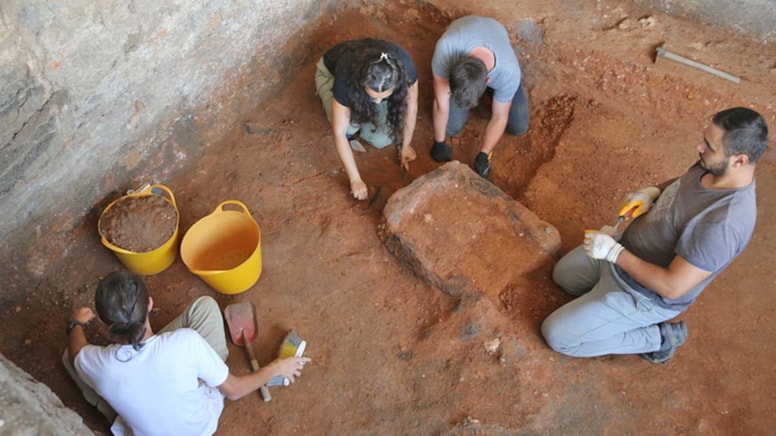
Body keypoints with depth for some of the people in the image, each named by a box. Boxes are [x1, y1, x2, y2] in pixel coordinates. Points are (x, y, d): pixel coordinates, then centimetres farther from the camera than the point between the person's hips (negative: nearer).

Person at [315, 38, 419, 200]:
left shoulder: (404, 66, -38)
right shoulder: (347, 76, -43)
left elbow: (411, 106, -17)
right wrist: (355, 180, -29)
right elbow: (339, 133, -33)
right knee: (350, 123, -32)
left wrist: (405, 146, -6)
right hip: (331, 72, -3)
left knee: (382, 140, -13)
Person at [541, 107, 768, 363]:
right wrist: (653, 192, -8)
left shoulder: (725, 222, -38)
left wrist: (614, 252, -28)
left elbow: (672, 287, -33)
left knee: (556, 335, -7)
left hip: (644, 293, -9)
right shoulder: (713, 167, -13)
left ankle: (656, 338, 4)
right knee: (562, 274, 24)